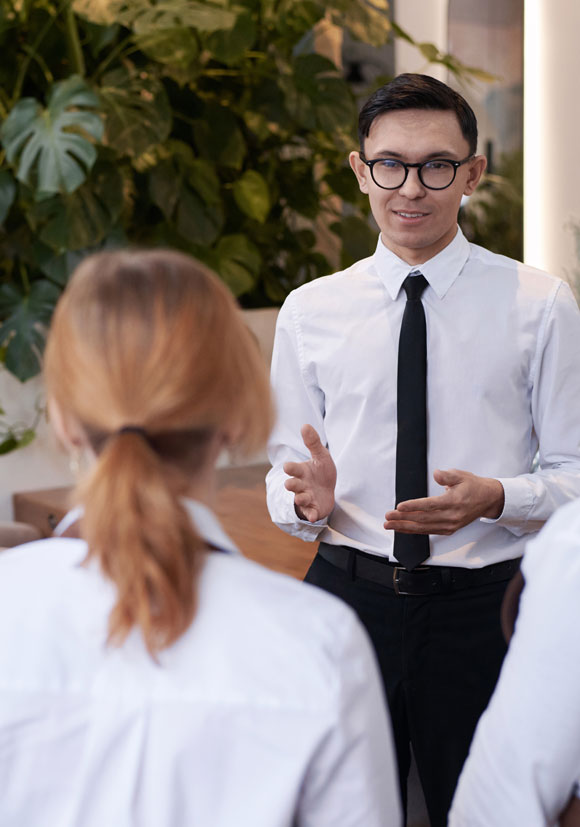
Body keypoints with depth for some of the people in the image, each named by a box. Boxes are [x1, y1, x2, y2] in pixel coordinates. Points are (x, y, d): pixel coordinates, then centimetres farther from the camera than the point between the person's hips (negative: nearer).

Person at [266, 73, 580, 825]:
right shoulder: (309, 310, 4)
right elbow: (284, 466, 8)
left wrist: (494, 498, -21)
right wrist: (307, 497, -16)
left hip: (484, 603, -1)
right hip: (349, 594, 2)